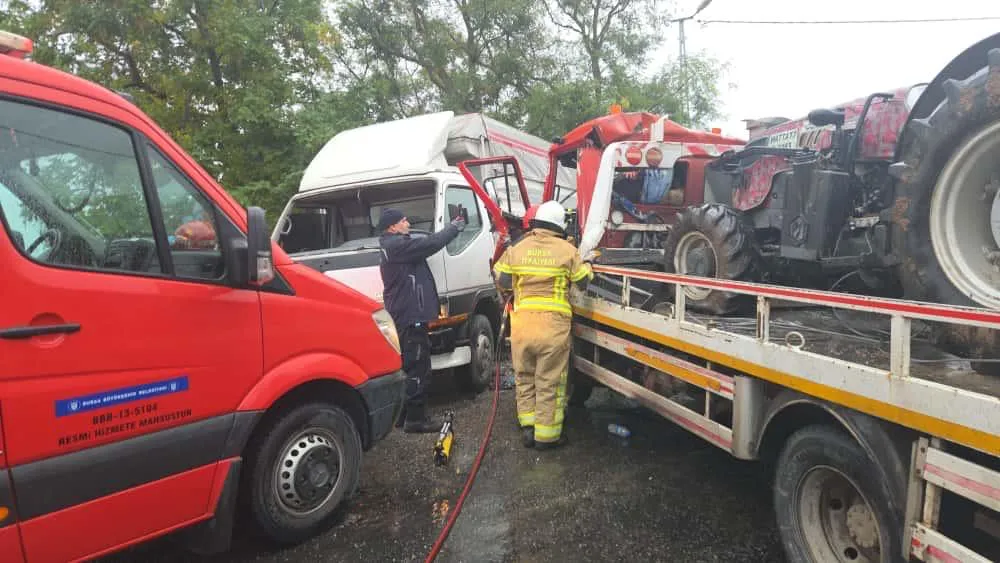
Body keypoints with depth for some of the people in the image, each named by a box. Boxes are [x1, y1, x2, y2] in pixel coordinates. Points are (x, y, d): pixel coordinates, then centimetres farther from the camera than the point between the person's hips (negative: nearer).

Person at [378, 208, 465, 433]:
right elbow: (430, 244, -18)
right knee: (417, 368, -7)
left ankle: (402, 415, 24)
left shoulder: (392, 248, 21)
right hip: (411, 316, -11)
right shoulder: (398, 245, -15)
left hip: (402, 317, 11)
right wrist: (454, 228, -6)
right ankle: (415, 418, -2)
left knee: (408, 368, 16)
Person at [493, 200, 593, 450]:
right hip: (553, 323, -3)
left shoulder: (516, 248, 6)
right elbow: (583, 282, 8)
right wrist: (586, 263, 28)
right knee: (549, 381, 8)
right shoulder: (567, 250, -2)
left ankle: (528, 427, 22)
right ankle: (546, 434, 17)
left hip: (521, 322, 3)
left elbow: (502, 282, 8)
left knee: (524, 376, 19)